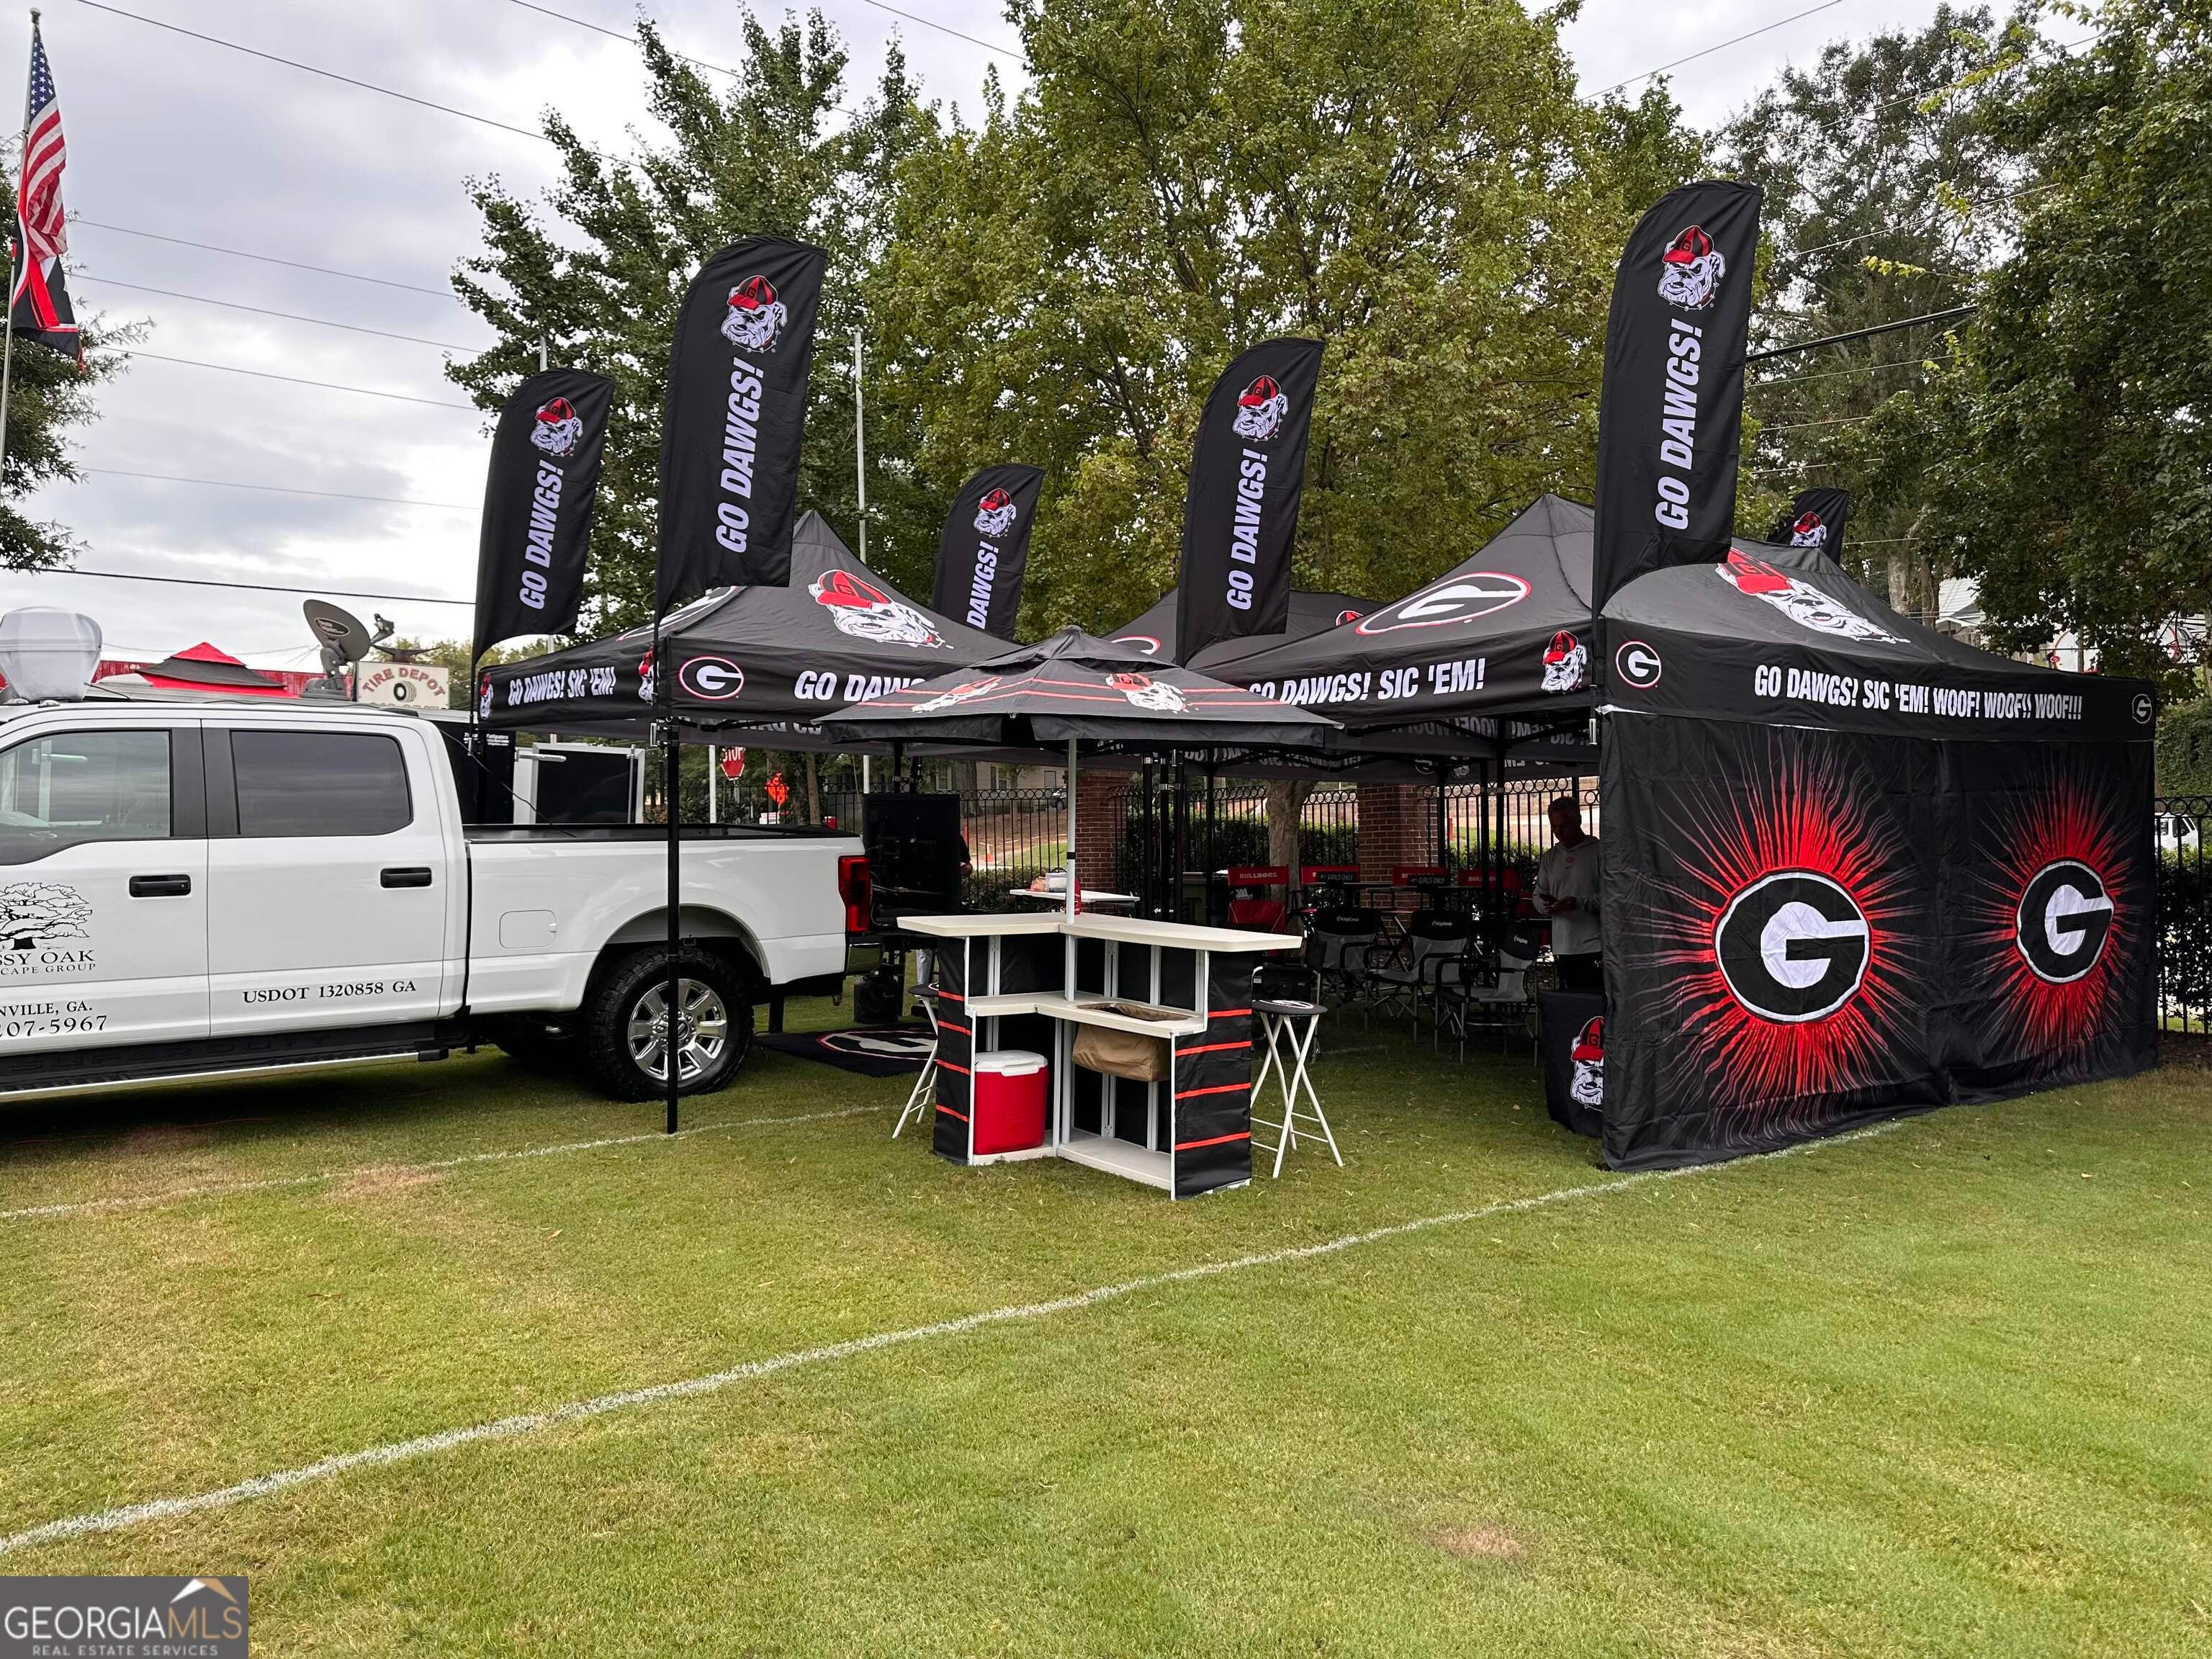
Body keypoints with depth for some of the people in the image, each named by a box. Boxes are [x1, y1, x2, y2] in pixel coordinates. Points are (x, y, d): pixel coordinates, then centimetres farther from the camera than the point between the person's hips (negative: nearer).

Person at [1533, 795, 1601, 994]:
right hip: (1563, 946, 6)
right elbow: (1539, 895, 17)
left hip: (1594, 946, -5)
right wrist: (1547, 905, -6)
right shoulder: (1549, 858, 15)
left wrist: (1579, 903, -20)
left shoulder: (1599, 851, -3)